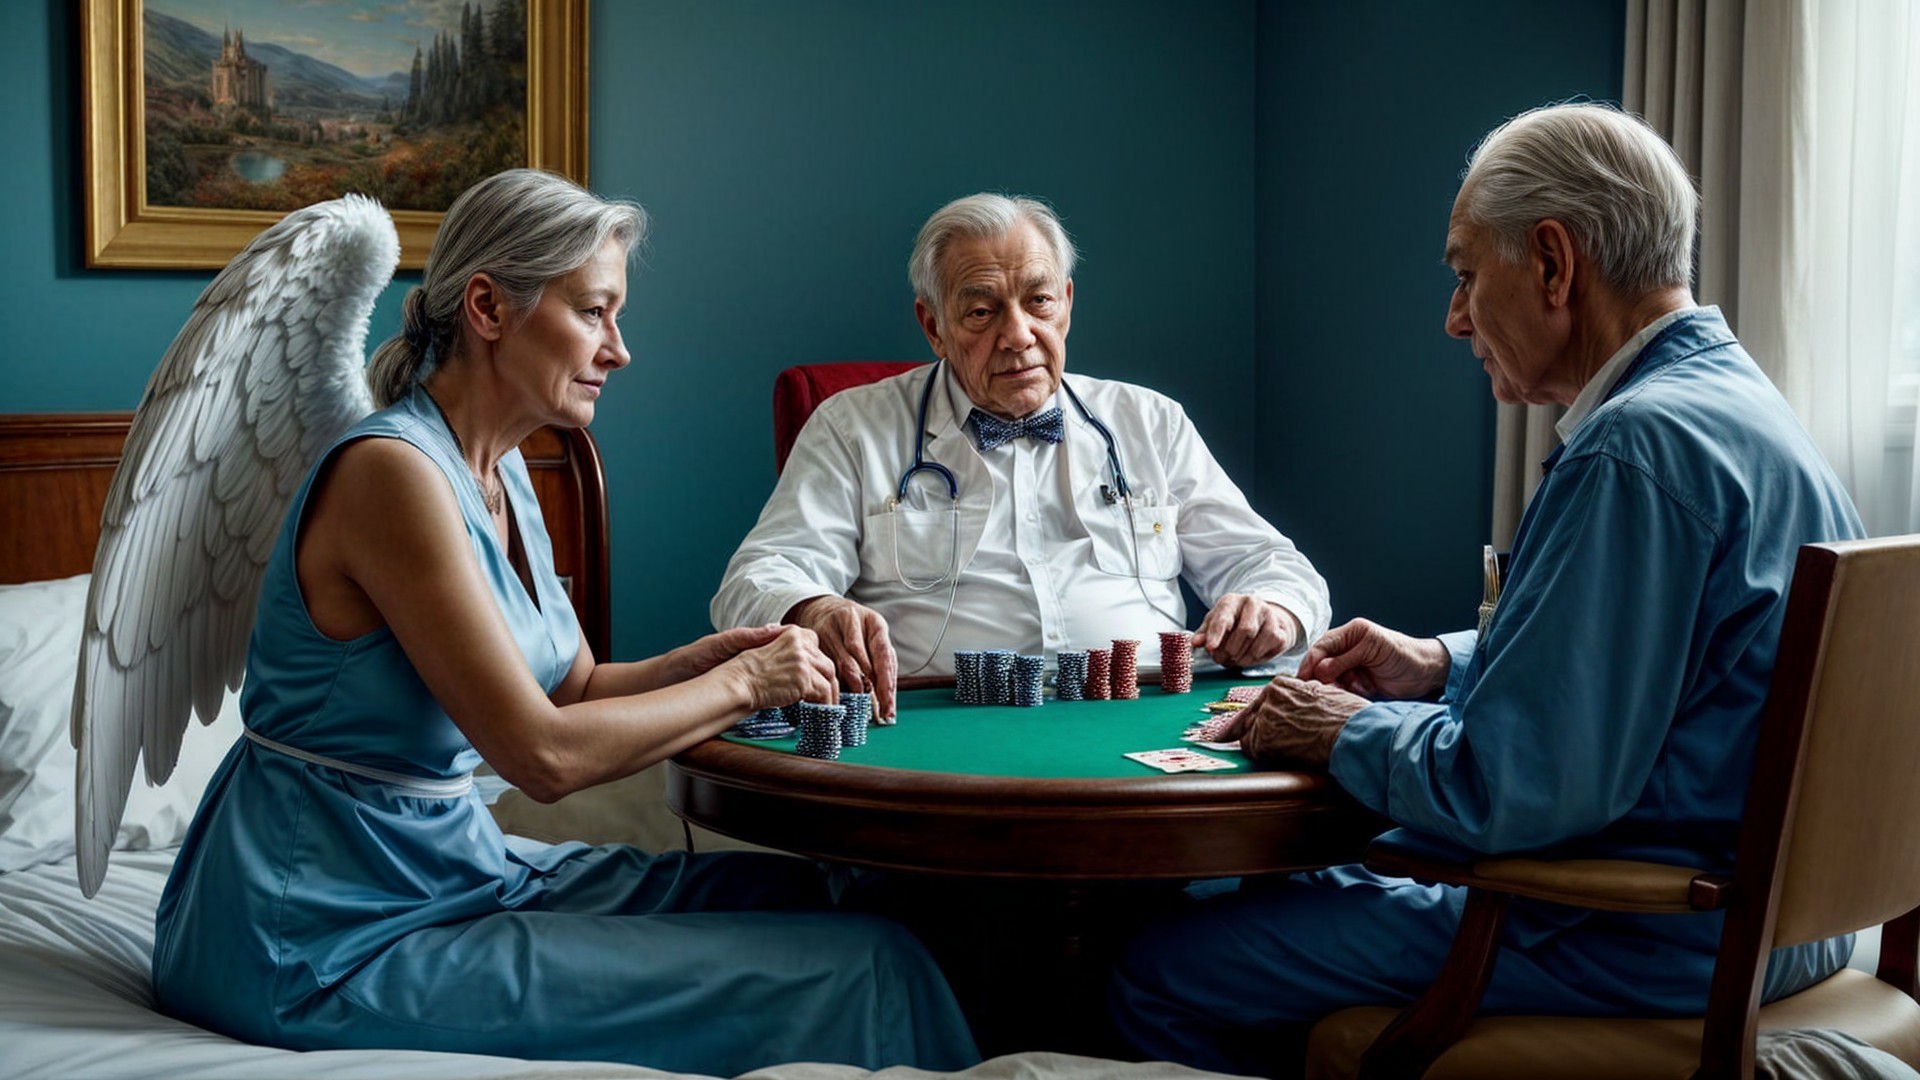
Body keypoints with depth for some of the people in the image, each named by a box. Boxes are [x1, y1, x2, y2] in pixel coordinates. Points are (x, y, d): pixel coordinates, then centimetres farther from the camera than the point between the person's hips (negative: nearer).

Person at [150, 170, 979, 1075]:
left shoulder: (500, 477, 9)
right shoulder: (393, 472, -21)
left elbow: (576, 687, 16)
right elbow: (543, 752, -24)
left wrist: (710, 655, -2)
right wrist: (739, 684, -11)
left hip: (449, 860, 10)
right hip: (335, 943, -9)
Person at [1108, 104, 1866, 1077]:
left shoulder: (1638, 446, -24)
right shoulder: (1737, 397, 11)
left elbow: (1505, 793, -27)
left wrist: (1348, 734, -8)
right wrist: (1446, 664, 14)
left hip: (1649, 944, -11)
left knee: (1161, 974, -6)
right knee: (1282, 879, 25)